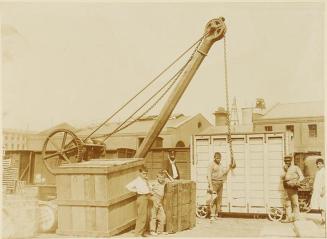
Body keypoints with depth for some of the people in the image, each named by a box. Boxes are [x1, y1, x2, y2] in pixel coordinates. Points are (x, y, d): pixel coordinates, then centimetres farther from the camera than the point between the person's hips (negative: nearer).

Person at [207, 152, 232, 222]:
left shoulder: (220, 165, 16)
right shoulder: (211, 164, -7)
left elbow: (224, 173, 18)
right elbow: (209, 176, -13)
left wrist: (229, 168, 3)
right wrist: (210, 186, -20)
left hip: (220, 183, 8)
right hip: (214, 183, -7)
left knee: (219, 199, 7)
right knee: (213, 199, -14)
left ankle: (216, 215, 13)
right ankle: (212, 216, -18)